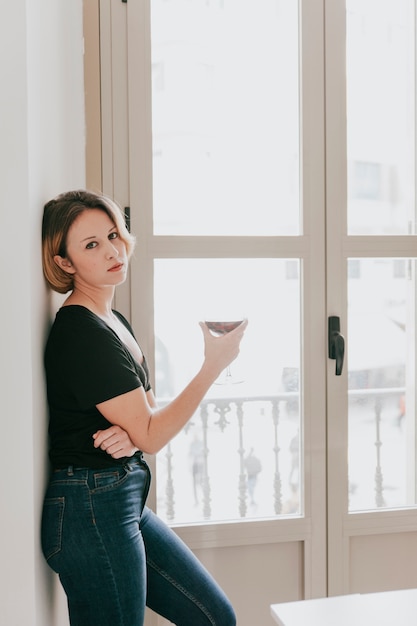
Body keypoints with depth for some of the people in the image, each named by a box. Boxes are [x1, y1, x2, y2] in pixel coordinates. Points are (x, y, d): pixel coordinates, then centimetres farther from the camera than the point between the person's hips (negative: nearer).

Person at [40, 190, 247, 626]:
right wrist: (213, 365, -12)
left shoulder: (114, 322, 11)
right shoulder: (81, 333, -19)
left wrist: (130, 433, -10)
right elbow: (151, 435, -17)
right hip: (92, 511, -9)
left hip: (127, 502, 10)